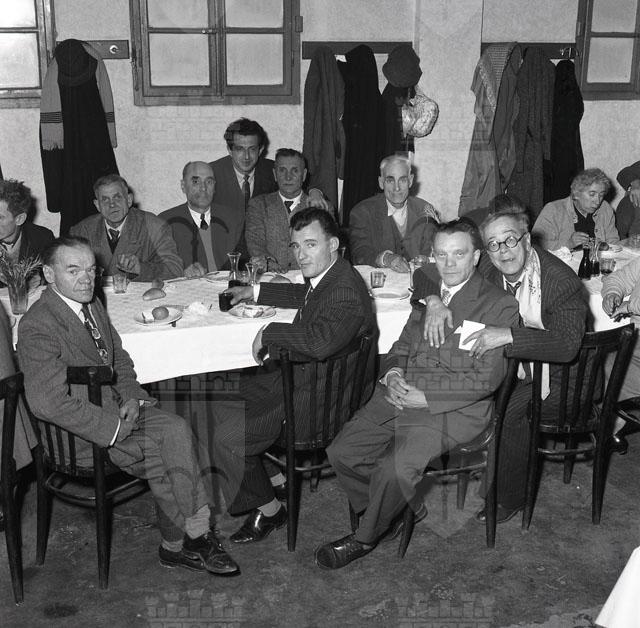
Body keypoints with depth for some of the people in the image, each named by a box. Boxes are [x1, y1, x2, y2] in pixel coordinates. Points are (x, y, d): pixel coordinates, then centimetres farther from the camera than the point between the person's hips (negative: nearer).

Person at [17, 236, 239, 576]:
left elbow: (119, 360, 19)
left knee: (175, 428, -15)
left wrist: (132, 397, -2)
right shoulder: (38, 326, -21)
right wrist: (114, 429, -24)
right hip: (77, 433, -7)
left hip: (115, 410, 8)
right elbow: (49, 402, -29)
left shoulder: (92, 305, 8)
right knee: (163, 458, -17)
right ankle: (178, 544, 4)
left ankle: (191, 537, -9)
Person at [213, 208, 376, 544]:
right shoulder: (325, 277, 3)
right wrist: (256, 291, 27)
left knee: (226, 438, -11)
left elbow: (321, 341, -47)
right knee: (220, 406, 17)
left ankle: (268, 510, 11)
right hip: (299, 377, 11)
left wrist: (269, 333, -30)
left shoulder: (346, 292, -29)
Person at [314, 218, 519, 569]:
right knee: (341, 452, -8)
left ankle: (365, 539, 0)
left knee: (396, 467, -27)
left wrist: (424, 396, -14)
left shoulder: (499, 305, -3)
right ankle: (399, 507, 15)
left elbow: (486, 378, -9)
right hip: (400, 394, 7)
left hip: (453, 408, -6)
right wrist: (393, 373, -1)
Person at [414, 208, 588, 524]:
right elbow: (426, 273, -3)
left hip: (552, 373, -6)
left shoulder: (562, 280, -22)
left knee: (506, 410, -28)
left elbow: (567, 344, -35)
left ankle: (511, 497, -6)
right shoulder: (486, 268, -6)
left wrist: (508, 335, -45)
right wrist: (433, 300, -26)